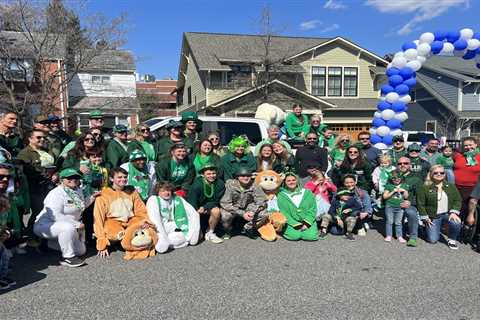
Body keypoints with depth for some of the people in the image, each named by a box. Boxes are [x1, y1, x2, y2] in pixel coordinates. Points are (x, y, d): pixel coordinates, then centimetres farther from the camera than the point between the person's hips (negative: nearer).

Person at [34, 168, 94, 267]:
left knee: (80, 251, 4)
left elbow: (80, 206, 21)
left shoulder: (78, 190, 6)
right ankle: (68, 257, -20)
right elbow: (56, 216, -29)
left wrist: (92, 197, 8)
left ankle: (49, 243, 21)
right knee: (68, 227, -39)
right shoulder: (56, 194, -20)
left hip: (68, 226, 9)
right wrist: (77, 224, -25)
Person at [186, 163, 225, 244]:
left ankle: (210, 233, -10)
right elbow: (191, 203, -14)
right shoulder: (197, 185, -18)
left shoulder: (220, 184, -12)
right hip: (197, 209, -2)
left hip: (210, 208, 2)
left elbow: (216, 201, -9)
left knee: (216, 211, -31)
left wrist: (204, 207, -23)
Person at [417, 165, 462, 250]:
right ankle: (433, 229, 26)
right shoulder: (424, 188, -6)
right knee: (433, 240, -10)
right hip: (433, 217, -2)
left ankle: (452, 239, -2)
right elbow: (420, 204, -5)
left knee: (456, 222, -32)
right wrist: (425, 218, -8)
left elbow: (457, 200, 5)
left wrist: (454, 212, -10)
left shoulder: (451, 186, 6)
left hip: (448, 214, 2)